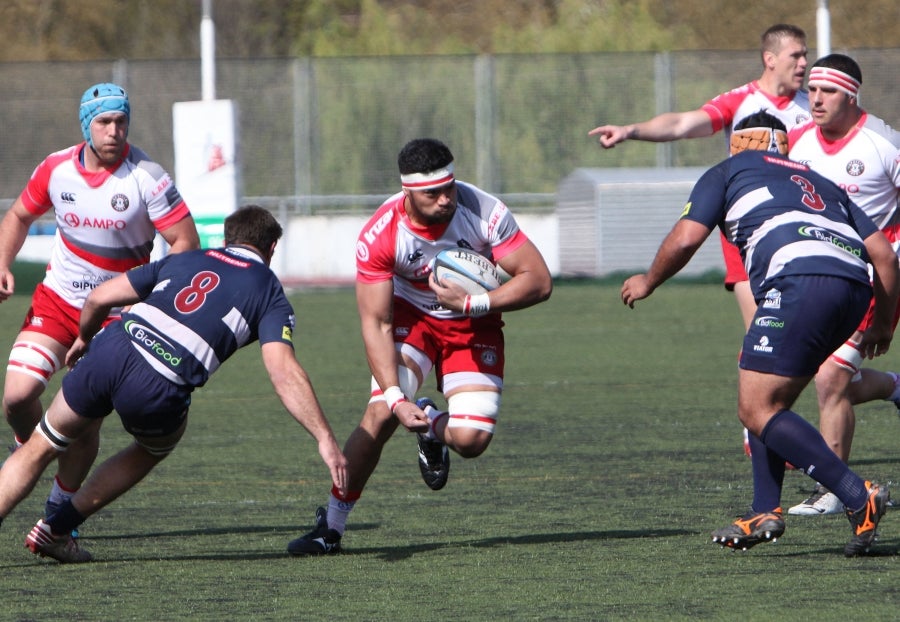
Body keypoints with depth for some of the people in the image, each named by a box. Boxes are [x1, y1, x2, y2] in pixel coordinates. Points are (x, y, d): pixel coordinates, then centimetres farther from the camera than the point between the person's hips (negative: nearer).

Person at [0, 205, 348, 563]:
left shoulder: (183, 260, 25)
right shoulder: (268, 292, 15)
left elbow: (99, 297, 23)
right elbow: (283, 372, -1)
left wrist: (84, 339, 43)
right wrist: (325, 438, -3)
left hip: (110, 349, 3)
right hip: (158, 390, -3)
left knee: (38, 449, 21)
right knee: (155, 447, 32)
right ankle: (55, 530, 29)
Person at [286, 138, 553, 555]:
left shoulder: (484, 213, -27)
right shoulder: (378, 236, -26)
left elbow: (539, 281, -21)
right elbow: (375, 324, -22)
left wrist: (470, 304, -32)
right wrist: (396, 397, -33)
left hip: (473, 324, 1)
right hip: (410, 317, 0)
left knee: (471, 439, -18)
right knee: (381, 415, -22)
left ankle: (434, 430, 21)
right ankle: (330, 525, -6)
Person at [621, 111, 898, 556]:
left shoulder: (728, 172, 20)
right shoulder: (821, 183, 35)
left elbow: (685, 238, 8)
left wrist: (647, 283, 26)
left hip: (799, 279, -7)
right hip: (854, 286, 7)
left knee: (758, 410, -6)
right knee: (766, 402, 21)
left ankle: (858, 498, -16)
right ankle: (765, 513, 11)